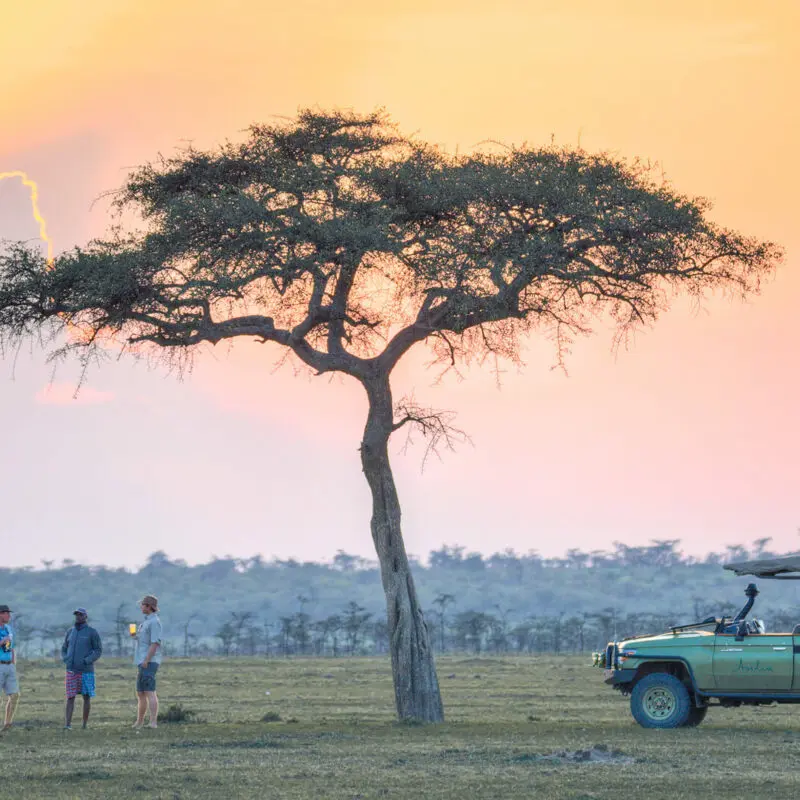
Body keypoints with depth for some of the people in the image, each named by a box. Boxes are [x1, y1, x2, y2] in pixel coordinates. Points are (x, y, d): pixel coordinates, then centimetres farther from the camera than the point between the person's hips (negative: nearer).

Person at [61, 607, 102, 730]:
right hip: (71, 670, 3)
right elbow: (64, 649, 18)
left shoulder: (92, 632, -3)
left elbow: (98, 651, -3)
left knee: (86, 697, 4)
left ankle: (85, 723, 14)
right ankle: (67, 724, -11)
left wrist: (86, 661, -15)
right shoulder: (70, 632, 10)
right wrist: (66, 660, -1)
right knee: (70, 697, -5)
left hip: (86, 670, -3)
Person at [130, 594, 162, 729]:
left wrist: (146, 661, -22)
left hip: (149, 662, -11)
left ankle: (153, 722, -19)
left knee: (149, 692, -15)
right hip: (142, 663, 11)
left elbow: (155, 643, -19)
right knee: (140, 694, 15)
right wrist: (135, 636, 8)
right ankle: (139, 722, 23)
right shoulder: (147, 621, 20)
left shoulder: (154, 622, -11)